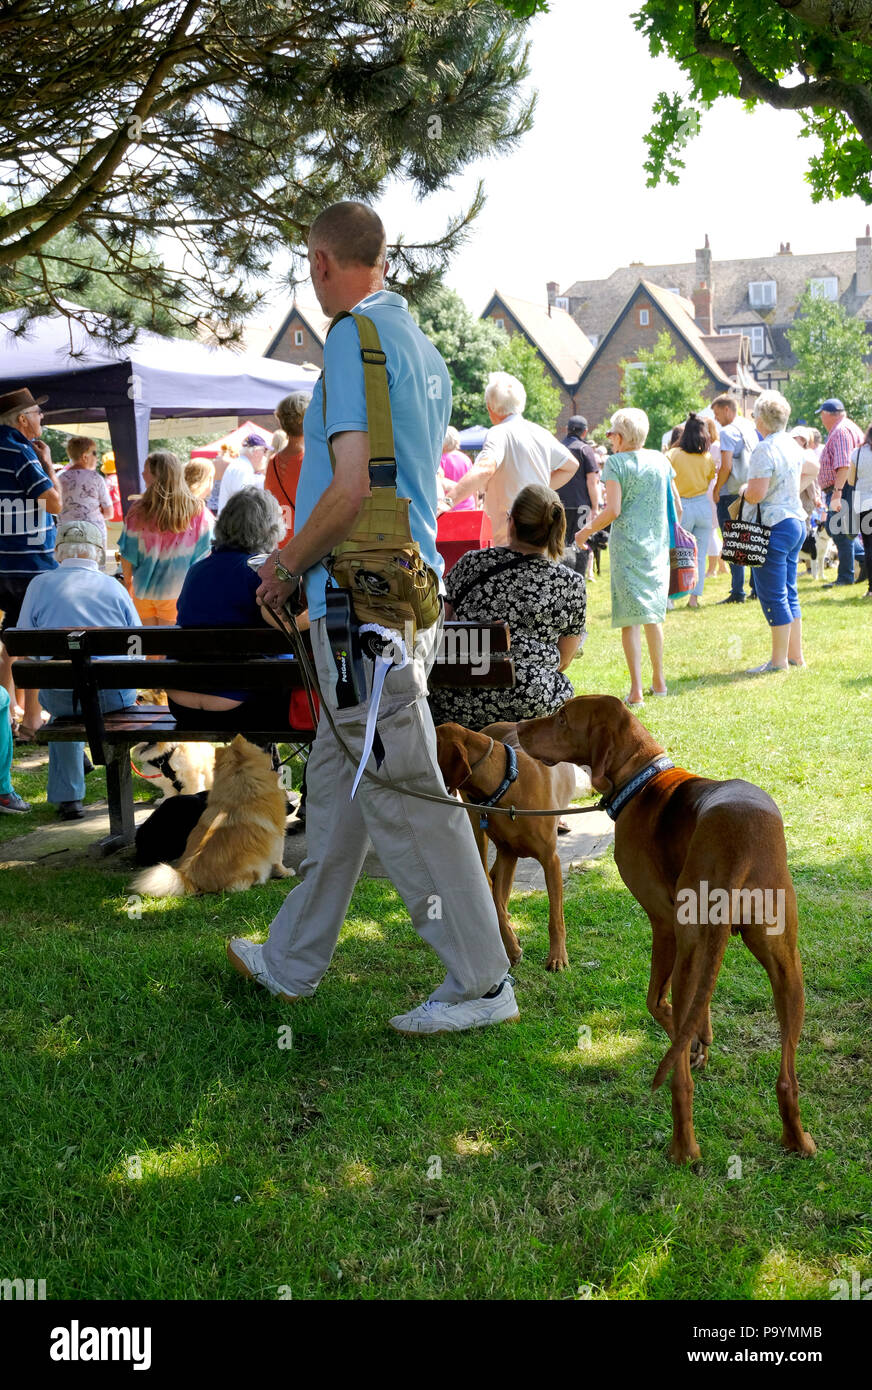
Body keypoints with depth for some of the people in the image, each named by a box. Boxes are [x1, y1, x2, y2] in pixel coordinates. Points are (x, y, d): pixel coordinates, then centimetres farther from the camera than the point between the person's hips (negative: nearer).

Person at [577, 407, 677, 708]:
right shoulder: (660, 460, 9)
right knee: (653, 614, 17)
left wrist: (587, 531, 0)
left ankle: (636, 691, -10)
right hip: (657, 545, 5)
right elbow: (677, 506, 12)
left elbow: (613, 509, -14)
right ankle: (658, 680, 26)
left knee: (630, 617, -4)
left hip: (627, 545, -5)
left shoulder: (615, 462, -6)